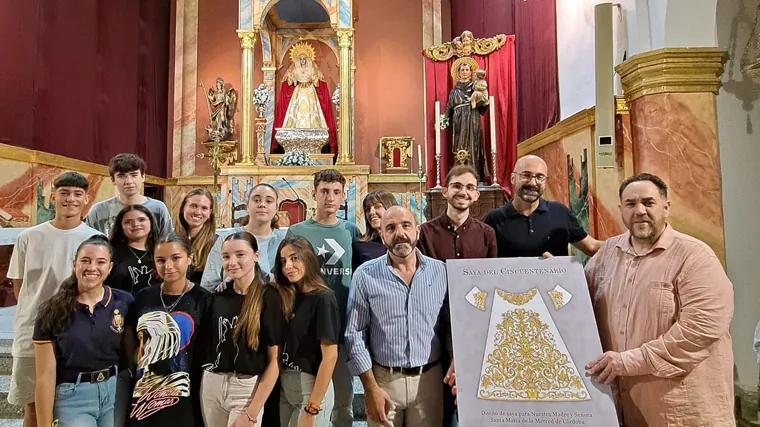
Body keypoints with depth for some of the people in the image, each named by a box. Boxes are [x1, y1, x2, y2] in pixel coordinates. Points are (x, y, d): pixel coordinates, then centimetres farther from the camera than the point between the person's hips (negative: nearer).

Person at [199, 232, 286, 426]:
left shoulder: (270, 297, -11)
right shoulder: (217, 298, 2)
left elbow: (274, 359, -13)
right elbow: (206, 345, 11)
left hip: (248, 388, -4)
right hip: (211, 385, 5)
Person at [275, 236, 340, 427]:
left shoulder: (322, 298, -15)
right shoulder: (287, 297, 5)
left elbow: (330, 356, -18)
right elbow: (281, 347, 7)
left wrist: (311, 410, -18)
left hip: (311, 386, -6)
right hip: (284, 386, 6)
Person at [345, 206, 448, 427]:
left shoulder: (441, 271, 0)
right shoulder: (366, 275, -7)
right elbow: (354, 335, -5)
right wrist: (371, 387, -7)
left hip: (429, 379, 2)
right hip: (383, 379, -1)